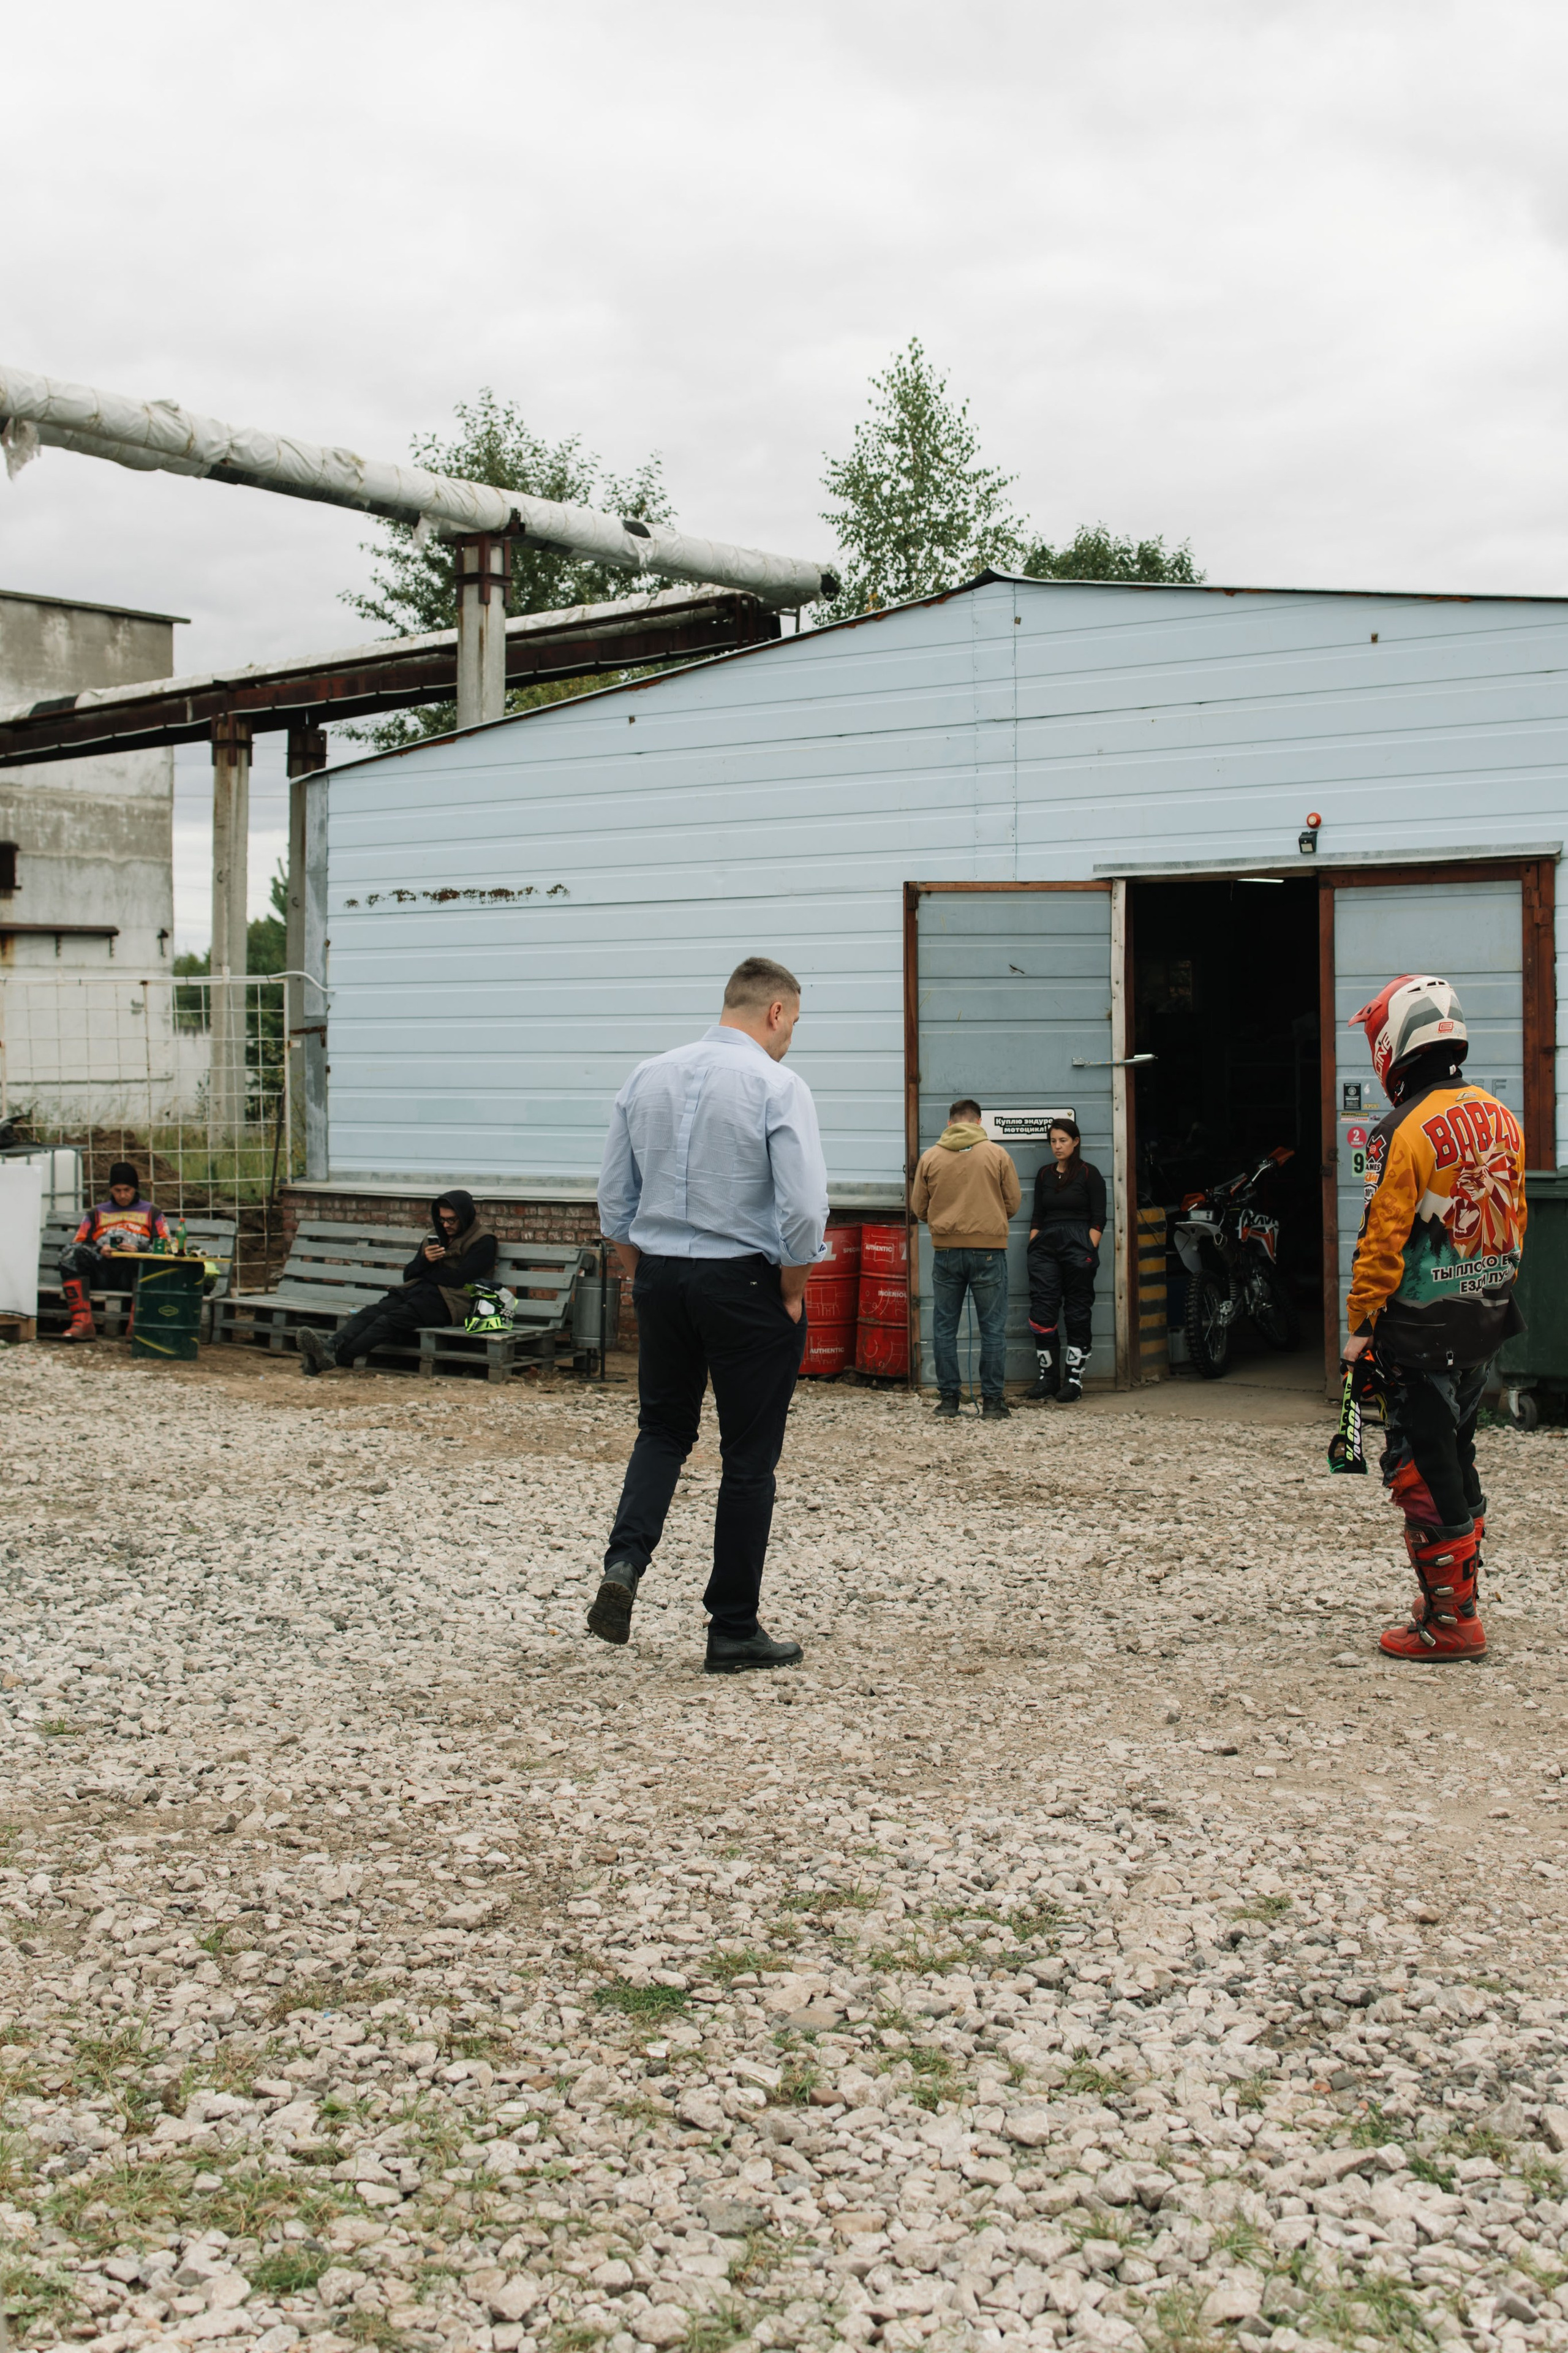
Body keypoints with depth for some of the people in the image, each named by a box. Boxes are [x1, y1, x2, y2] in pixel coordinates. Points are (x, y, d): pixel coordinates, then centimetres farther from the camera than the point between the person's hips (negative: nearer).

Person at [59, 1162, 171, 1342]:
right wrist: (99, 1250, -5)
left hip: (134, 1272, -2)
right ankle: (83, 1322, -37)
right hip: (102, 1271, 2)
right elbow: (77, 1244, 17)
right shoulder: (97, 1214, 30)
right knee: (71, 1254, -26)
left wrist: (139, 1252, -11)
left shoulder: (152, 1214, 24)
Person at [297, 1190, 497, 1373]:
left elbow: (459, 1279, -8)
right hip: (416, 1292, 7)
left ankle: (334, 1355, -47)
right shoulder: (434, 1238, 27)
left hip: (446, 1301, -7)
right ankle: (331, 1345, -47)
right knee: (370, 1313, -23)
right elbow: (408, 1275, 21)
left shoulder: (483, 1243, 4)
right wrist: (424, 1261, -1)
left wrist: (424, 1273, 5)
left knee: (389, 1321, -30)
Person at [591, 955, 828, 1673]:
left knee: (663, 1428, 21)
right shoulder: (777, 1086, -13)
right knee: (749, 1458, 6)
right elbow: (804, 1208, -20)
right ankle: (734, 1631, 13)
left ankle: (625, 1560, -3)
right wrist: (792, 1291, -5)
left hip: (660, 1277, 5)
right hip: (745, 1283, -5)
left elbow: (614, 1197, 8)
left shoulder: (648, 1077, 5)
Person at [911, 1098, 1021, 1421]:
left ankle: (947, 1400, 11)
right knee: (993, 1329, 5)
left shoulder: (929, 1158, 1)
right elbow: (1013, 1203, 3)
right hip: (989, 1250, -1)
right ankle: (992, 1401, 7)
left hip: (945, 1251, 1)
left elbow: (919, 1208, 7)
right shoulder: (998, 1155, -2)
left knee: (944, 1329, 10)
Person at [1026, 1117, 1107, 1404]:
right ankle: (1047, 1376, 6)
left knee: (1078, 1313, 1)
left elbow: (1098, 1219, -3)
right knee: (1042, 1312, -2)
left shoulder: (1089, 1174, 0)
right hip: (1046, 1246, 4)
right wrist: (1033, 1248, 6)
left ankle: (1074, 1378, 6)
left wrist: (1089, 1252, -12)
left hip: (1079, 1246, -4)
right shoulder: (1044, 1174, 14)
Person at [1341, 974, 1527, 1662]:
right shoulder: (1501, 1121, 7)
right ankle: (1457, 1598, 28)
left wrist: (1360, 1326, -9)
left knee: (1423, 1473, 0)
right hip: (1484, 1325, 8)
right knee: (1456, 1461, 19)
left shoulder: (1405, 1132, -17)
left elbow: (1383, 1241, -17)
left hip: (1420, 1332, -8)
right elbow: (1514, 1223, 15)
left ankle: (1450, 1622, 3)